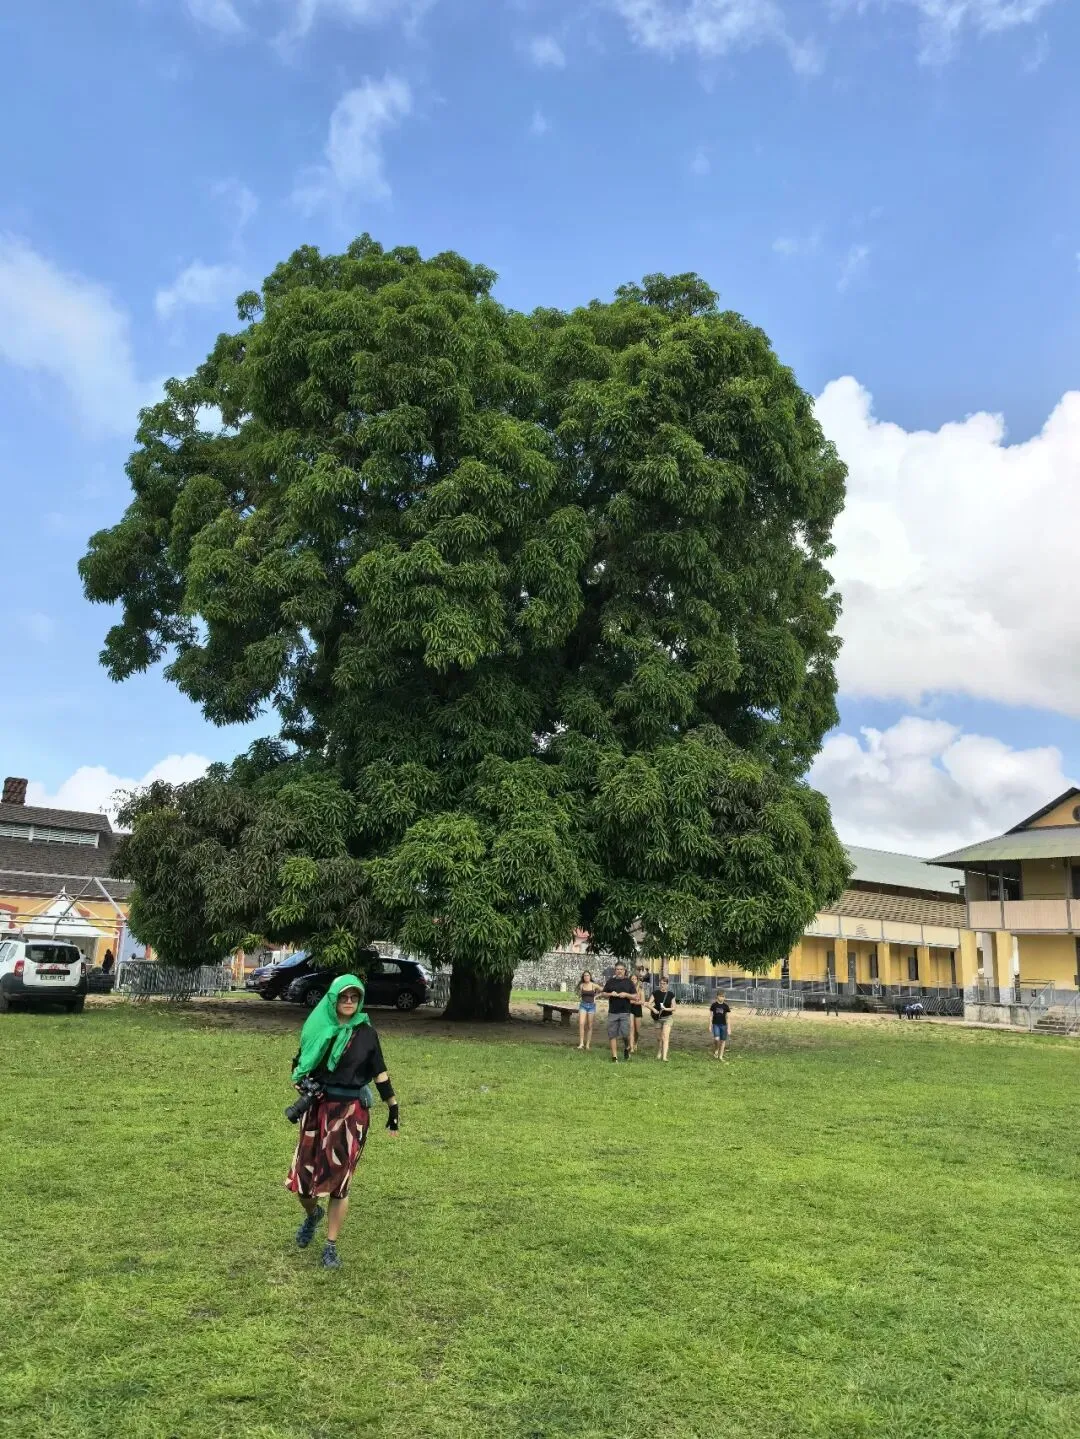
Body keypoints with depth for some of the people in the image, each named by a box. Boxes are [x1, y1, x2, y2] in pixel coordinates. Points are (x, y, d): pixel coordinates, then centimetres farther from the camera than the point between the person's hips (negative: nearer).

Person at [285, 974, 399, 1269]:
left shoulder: (366, 1032, -1)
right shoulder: (317, 1028, 2)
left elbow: (379, 1072, 5)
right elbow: (299, 1064, 12)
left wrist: (393, 1106, 6)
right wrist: (300, 1083, -7)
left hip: (351, 1113, -1)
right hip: (317, 1109, 2)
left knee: (339, 1180, 2)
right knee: (303, 1176, 4)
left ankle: (331, 1247, 16)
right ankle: (313, 1215, 38)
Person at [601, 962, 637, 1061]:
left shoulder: (629, 982, 6)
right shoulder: (610, 981, 10)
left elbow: (635, 996, 5)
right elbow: (603, 994, 11)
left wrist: (626, 995, -12)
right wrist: (610, 994, -8)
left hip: (625, 1012, -2)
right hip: (612, 1012, 2)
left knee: (625, 1034, -8)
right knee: (613, 1035, 1)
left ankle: (627, 1048, 23)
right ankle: (614, 1057, 8)